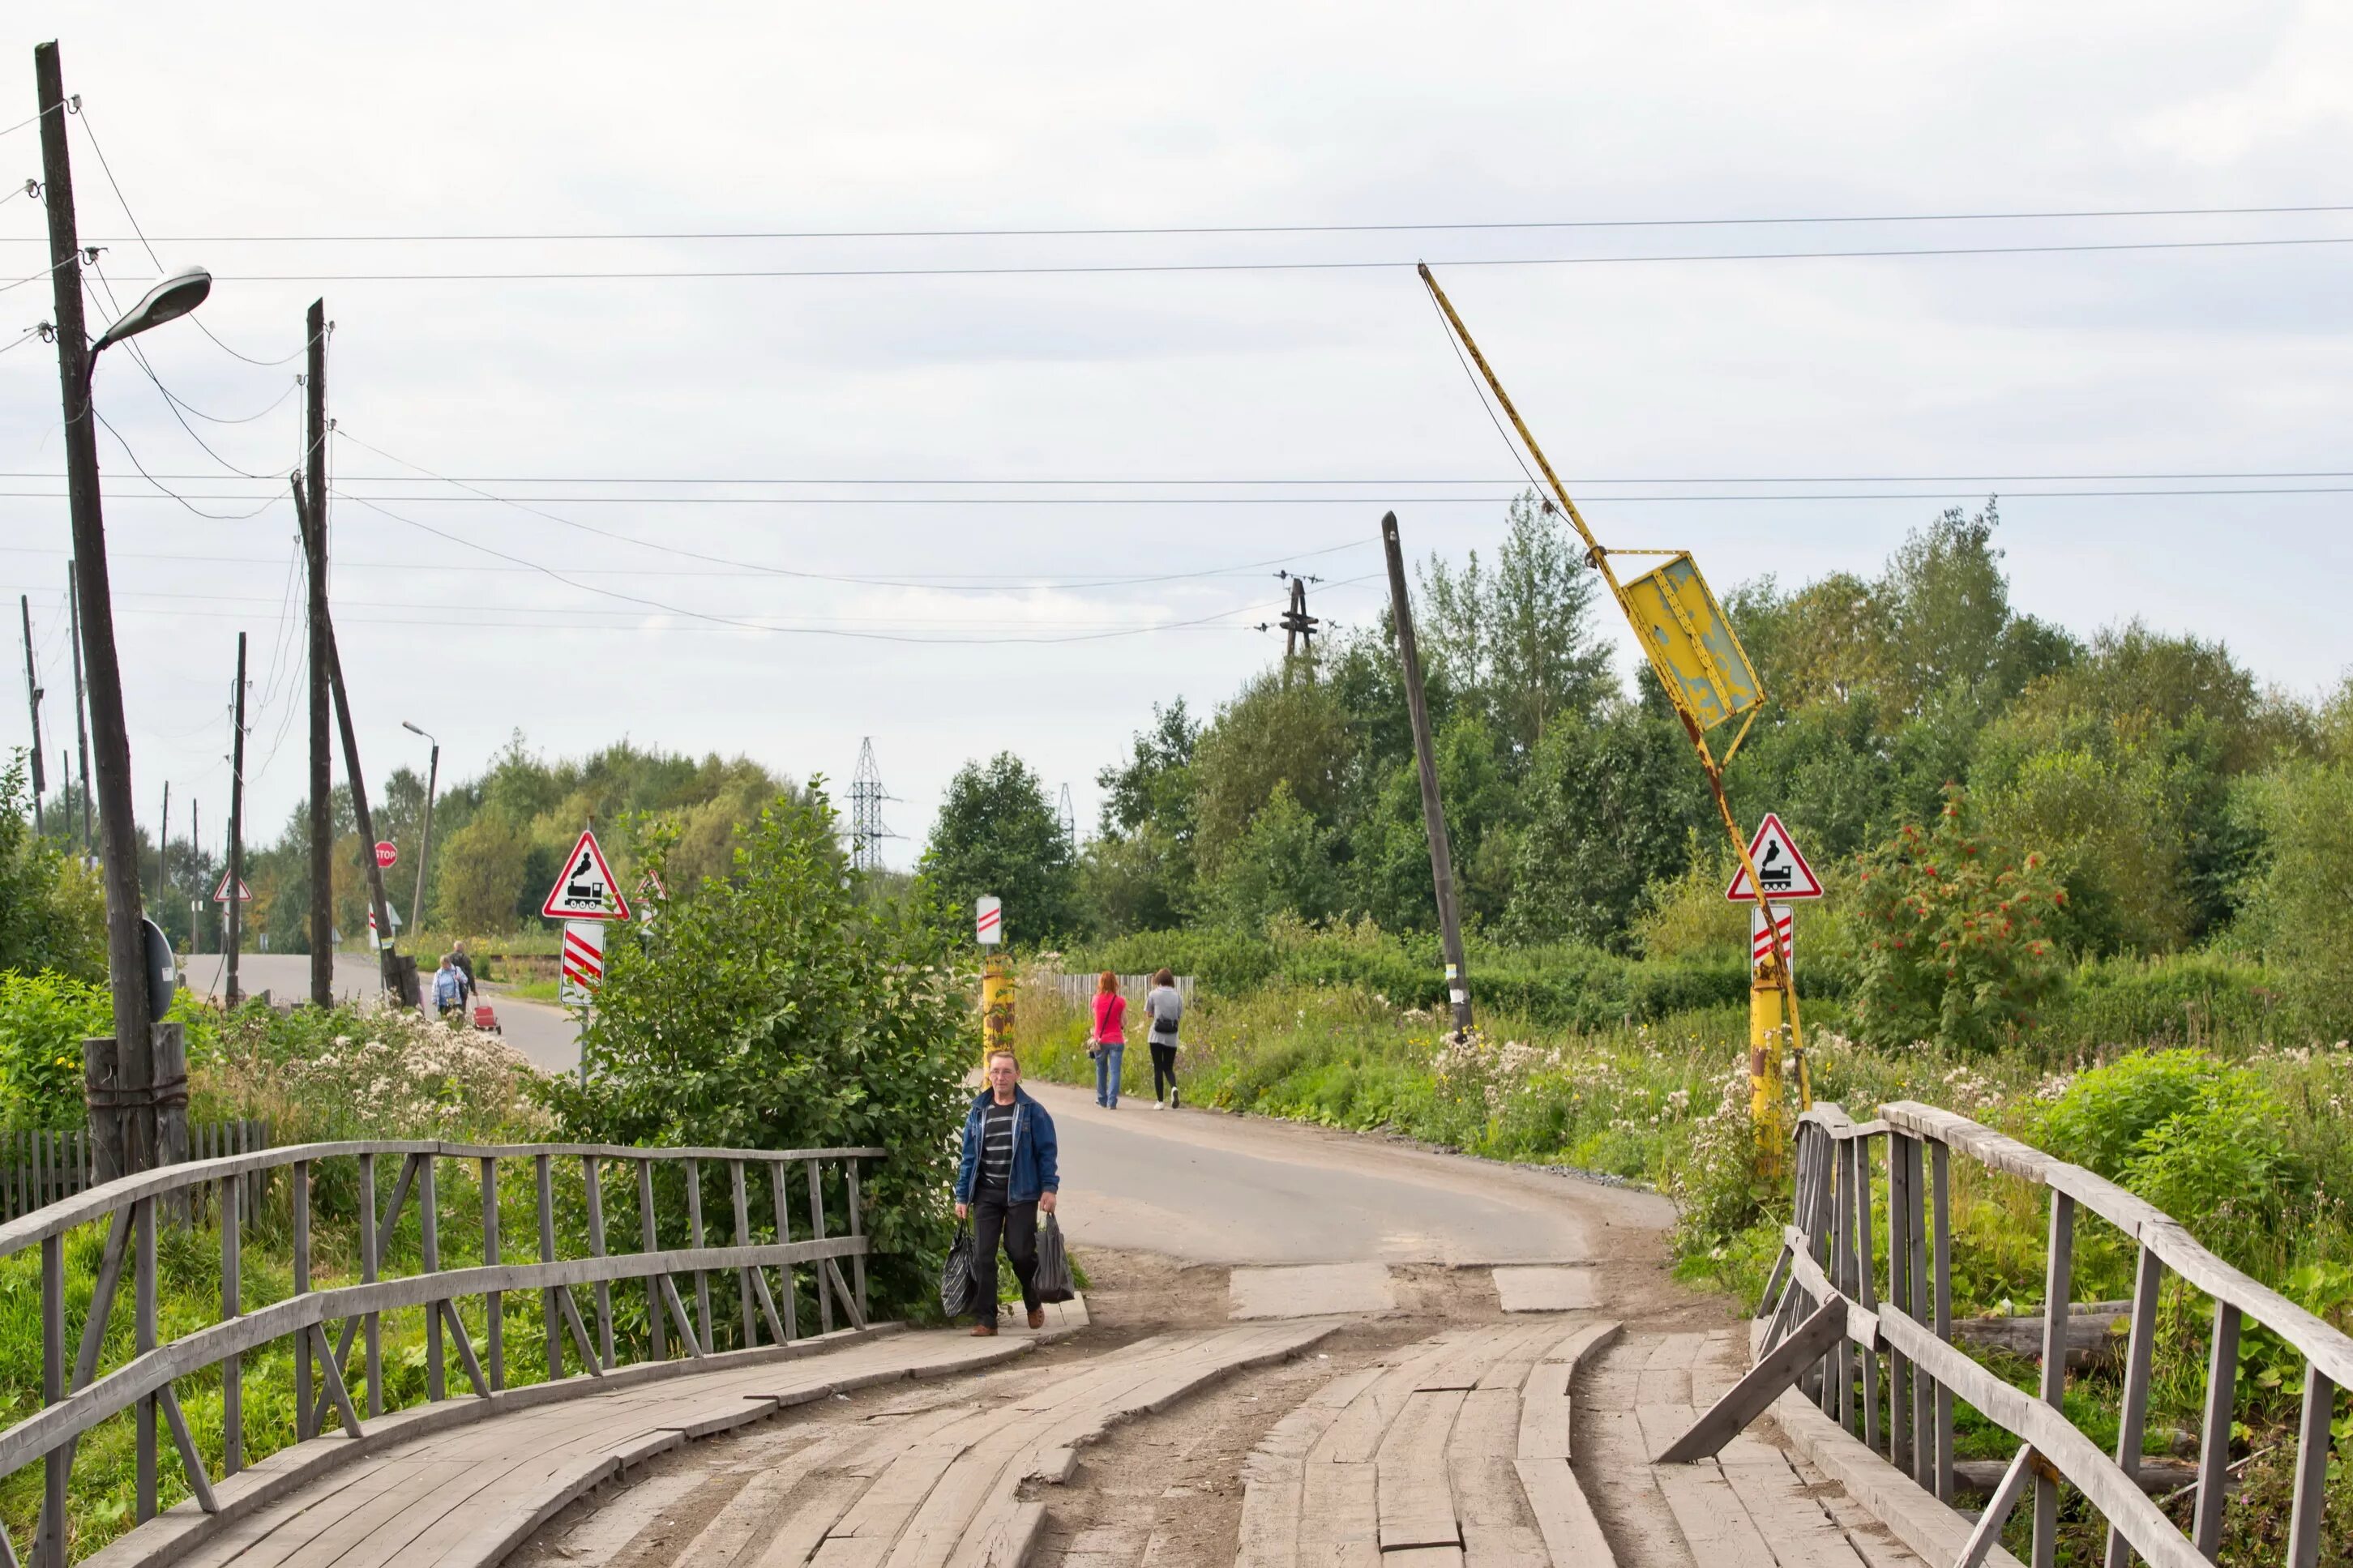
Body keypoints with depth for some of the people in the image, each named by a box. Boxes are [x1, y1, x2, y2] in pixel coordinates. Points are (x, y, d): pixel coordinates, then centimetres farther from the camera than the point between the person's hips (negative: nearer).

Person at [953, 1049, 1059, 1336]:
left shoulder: (1032, 1112, 0)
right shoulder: (978, 1112, 10)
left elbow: (1046, 1152, 0)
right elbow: (969, 1157, 12)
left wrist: (1049, 1188, -9)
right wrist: (962, 1196, 9)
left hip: (1021, 1194, -3)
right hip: (986, 1195, 3)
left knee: (1021, 1253, -3)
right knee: (983, 1256, -4)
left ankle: (1034, 1304, 24)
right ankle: (985, 1319, -1)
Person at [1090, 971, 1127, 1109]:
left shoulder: (1096, 999, -3)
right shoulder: (1120, 1001, -8)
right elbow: (1124, 1022, -4)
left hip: (1100, 1040, 2)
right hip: (1116, 1040, -2)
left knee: (1101, 1070, 18)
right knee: (1114, 1072, -2)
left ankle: (1102, 1099, 27)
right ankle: (1112, 1102, -10)